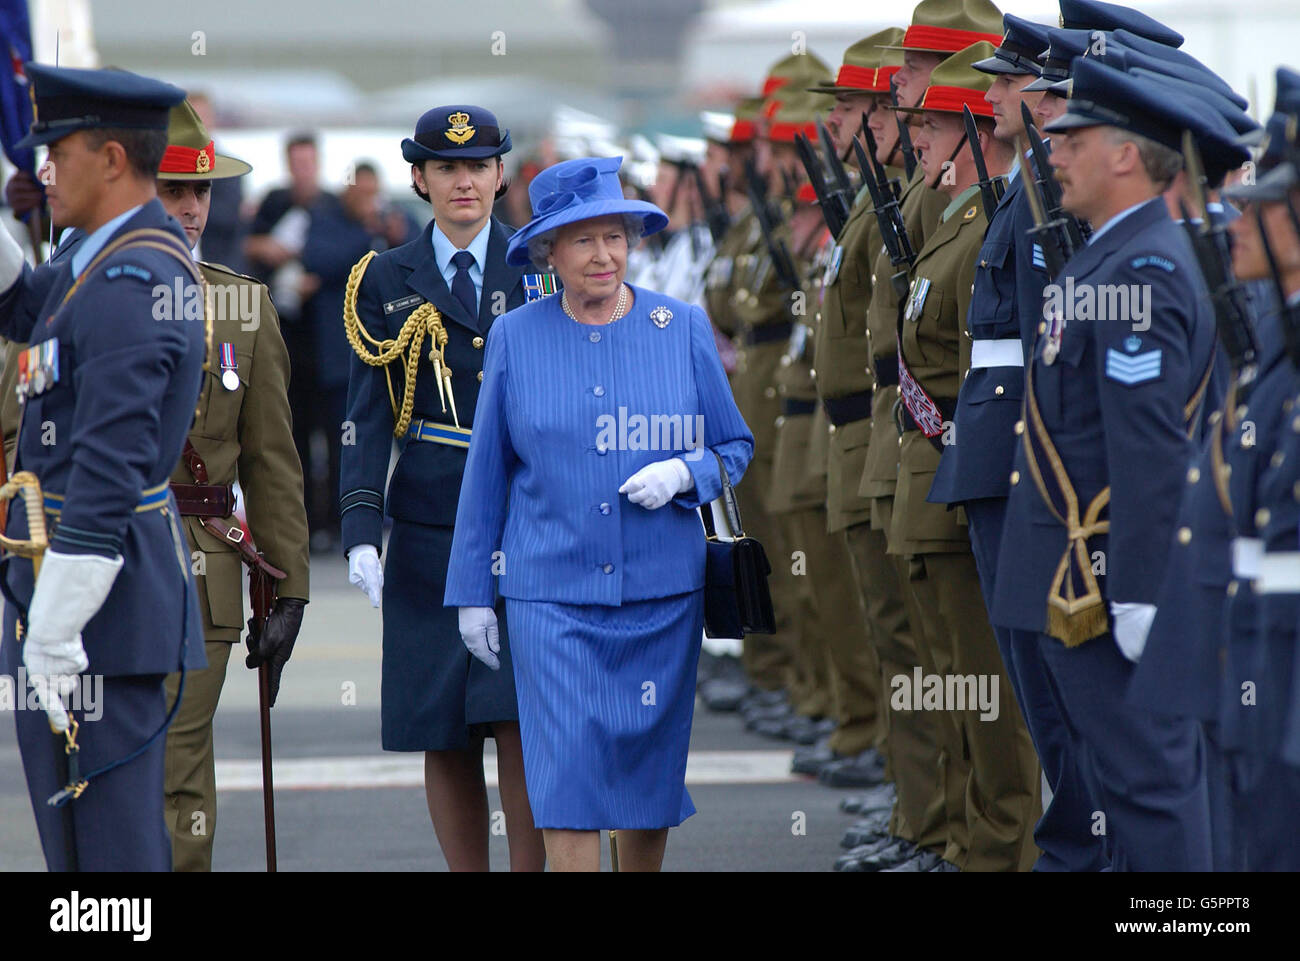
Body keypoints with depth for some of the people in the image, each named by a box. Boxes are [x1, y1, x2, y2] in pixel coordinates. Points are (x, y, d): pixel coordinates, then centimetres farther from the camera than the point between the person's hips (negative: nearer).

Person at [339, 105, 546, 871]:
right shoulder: (387, 283, 8)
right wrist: (362, 529, -7)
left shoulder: (543, 270, 7)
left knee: (523, 722, -13)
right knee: (443, 738, 2)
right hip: (429, 535, 1)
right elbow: (368, 415, 4)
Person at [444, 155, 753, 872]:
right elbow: (486, 473, 8)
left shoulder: (682, 328, 3)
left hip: (662, 590, 1)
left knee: (650, 774, 7)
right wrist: (472, 592, 8)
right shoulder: (516, 338, 2)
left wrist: (683, 474, -12)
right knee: (566, 780, -10)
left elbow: (735, 448, 10)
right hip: (551, 591, -1)